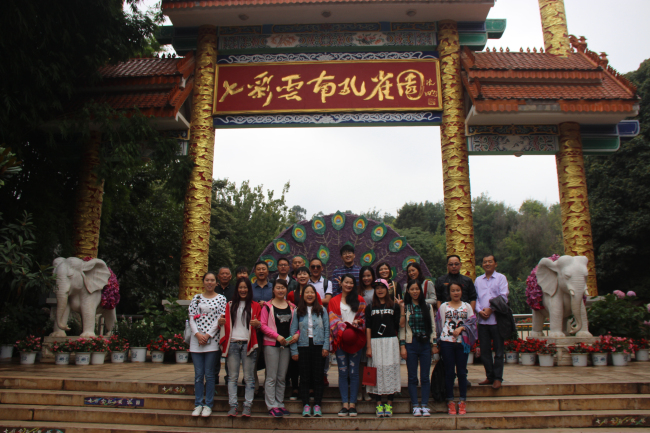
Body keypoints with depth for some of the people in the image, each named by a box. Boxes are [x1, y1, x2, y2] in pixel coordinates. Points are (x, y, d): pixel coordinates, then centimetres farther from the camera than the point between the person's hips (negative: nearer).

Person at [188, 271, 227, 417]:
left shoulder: (221, 298, 4)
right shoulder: (197, 298, 11)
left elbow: (220, 319, -3)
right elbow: (191, 318, 5)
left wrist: (208, 335, -10)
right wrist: (197, 334, -9)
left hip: (212, 340, -2)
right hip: (196, 339, 2)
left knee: (209, 374, 1)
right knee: (198, 374, 5)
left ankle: (208, 405, 11)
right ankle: (198, 404, 15)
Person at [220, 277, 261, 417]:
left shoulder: (255, 306, 10)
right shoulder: (230, 305, 17)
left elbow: (260, 324, 10)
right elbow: (226, 324, 20)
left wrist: (257, 324, -13)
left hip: (248, 343, -2)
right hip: (232, 343, 2)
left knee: (248, 377, -1)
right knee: (232, 376, 2)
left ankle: (247, 406, 4)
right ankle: (233, 406, 6)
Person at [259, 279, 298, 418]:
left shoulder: (292, 307, 10)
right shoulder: (267, 306, -2)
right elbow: (263, 325, -7)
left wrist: (296, 334, -6)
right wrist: (277, 336, -16)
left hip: (286, 344, 4)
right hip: (271, 344, -4)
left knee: (282, 377, 10)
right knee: (271, 377, -1)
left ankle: (280, 404, 19)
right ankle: (272, 406, 6)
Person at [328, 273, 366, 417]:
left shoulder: (360, 300, 10)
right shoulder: (334, 301, 11)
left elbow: (364, 317, 9)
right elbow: (333, 319, 2)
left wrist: (357, 322, -11)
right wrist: (344, 329, -13)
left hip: (355, 340, 0)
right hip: (340, 339, 0)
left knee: (354, 372, 1)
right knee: (343, 372, 1)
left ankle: (352, 404, 7)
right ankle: (345, 404, 6)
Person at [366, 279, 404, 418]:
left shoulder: (394, 306, 8)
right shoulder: (371, 307, 8)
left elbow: (401, 324, 0)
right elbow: (368, 328, 4)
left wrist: (402, 308, -8)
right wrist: (368, 347, -2)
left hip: (391, 342, 0)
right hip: (375, 342, 0)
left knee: (390, 371, 0)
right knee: (377, 371, 0)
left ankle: (389, 404, 9)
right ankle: (379, 404, 10)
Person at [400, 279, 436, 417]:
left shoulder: (428, 306, 8)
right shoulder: (404, 307, 2)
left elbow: (432, 325, 10)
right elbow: (402, 327, 1)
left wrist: (434, 344, 5)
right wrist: (402, 346, -5)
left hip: (425, 344, 2)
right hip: (411, 344, -1)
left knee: (425, 377, 4)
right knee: (412, 377, 3)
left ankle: (425, 405, 11)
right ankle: (415, 406, 9)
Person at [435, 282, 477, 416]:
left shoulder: (467, 306, 10)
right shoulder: (443, 306, 7)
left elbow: (472, 323, 3)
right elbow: (440, 325, 5)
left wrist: (461, 328, -12)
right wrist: (439, 341, -1)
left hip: (462, 342, 1)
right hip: (447, 342, -1)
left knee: (462, 372, 4)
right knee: (449, 372, 2)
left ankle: (462, 402, 11)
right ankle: (450, 402, 9)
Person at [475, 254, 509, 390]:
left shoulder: (501, 278, 2)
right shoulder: (478, 280, 14)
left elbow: (503, 297, -6)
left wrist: (491, 309, -12)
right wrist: (480, 311, -8)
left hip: (496, 319, -4)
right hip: (482, 320, 4)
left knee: (498, 350, 1)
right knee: (484, 350, 7)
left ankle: (498, 378, 10)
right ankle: (490, 376, 18)